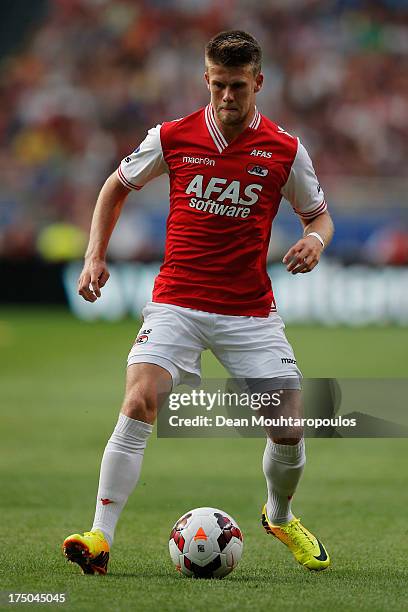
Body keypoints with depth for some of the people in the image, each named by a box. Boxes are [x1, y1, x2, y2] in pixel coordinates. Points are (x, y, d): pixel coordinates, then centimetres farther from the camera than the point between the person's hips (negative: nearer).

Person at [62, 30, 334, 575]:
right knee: (138, 404, -22)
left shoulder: (285, 151, -2)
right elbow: (117, 187, 15)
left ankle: (280, 515, 30)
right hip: (176, 303, -1)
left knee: (289, 428, -3)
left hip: (251, 311, 1)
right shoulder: (172, 138, -2)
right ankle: (100, 540, -22)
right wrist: (95, 255, 5)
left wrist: (314, 240, -11)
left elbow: (318, 214, 13)